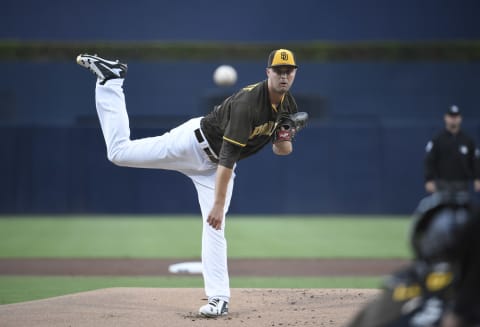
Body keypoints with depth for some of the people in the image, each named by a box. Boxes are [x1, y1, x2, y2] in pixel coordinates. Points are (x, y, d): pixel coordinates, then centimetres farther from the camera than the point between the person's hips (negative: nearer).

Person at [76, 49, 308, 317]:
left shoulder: (289, 105, -5)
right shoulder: (248, 101, -30)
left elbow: (282, 151, 6)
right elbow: (228, 155, -32)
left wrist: (284, 138, -20)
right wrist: (218, 204, -34)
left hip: (215, 166, 6)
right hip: (194, 143, -6)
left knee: (214, 228, -4)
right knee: (119, 151, -4)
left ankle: (219, 298, 0)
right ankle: (110, 78, 9)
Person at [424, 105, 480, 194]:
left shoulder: (468, 140, 11)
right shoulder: (437, 140, 3)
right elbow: (429, 162, -2)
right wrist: (429, 181, -11)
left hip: (462, 185, 2)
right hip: (442, 184, -2)